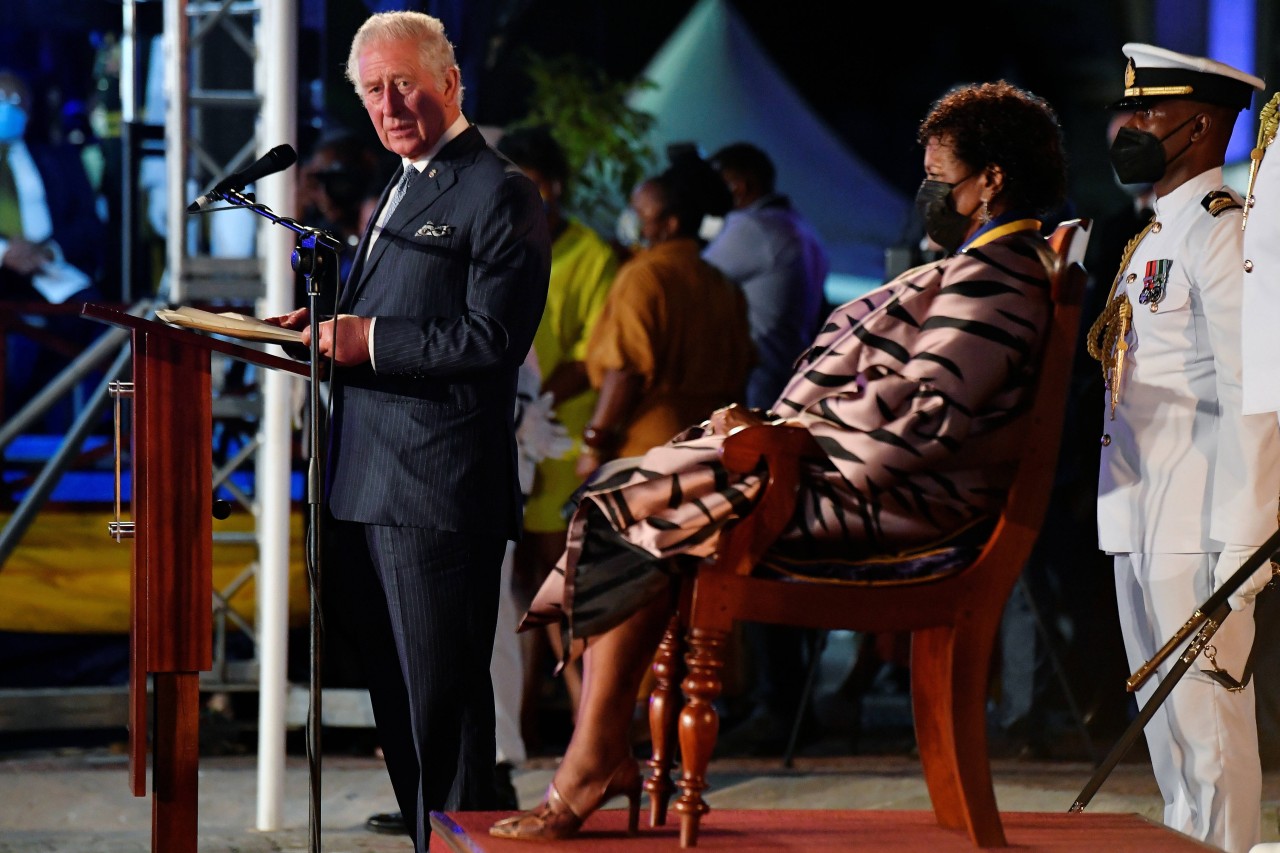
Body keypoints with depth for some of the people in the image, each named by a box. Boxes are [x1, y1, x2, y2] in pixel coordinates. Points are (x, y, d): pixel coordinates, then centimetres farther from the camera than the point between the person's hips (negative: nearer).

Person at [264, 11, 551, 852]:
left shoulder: (498, 194, -8)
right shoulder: (404, 191, 22)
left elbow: (493, 337, -17)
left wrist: (368, 339, -19)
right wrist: (327, 328, 9)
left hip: (437, 496, -10)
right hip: (366, 493, 10)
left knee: (442, 709, -7)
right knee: (398, 710, 14)